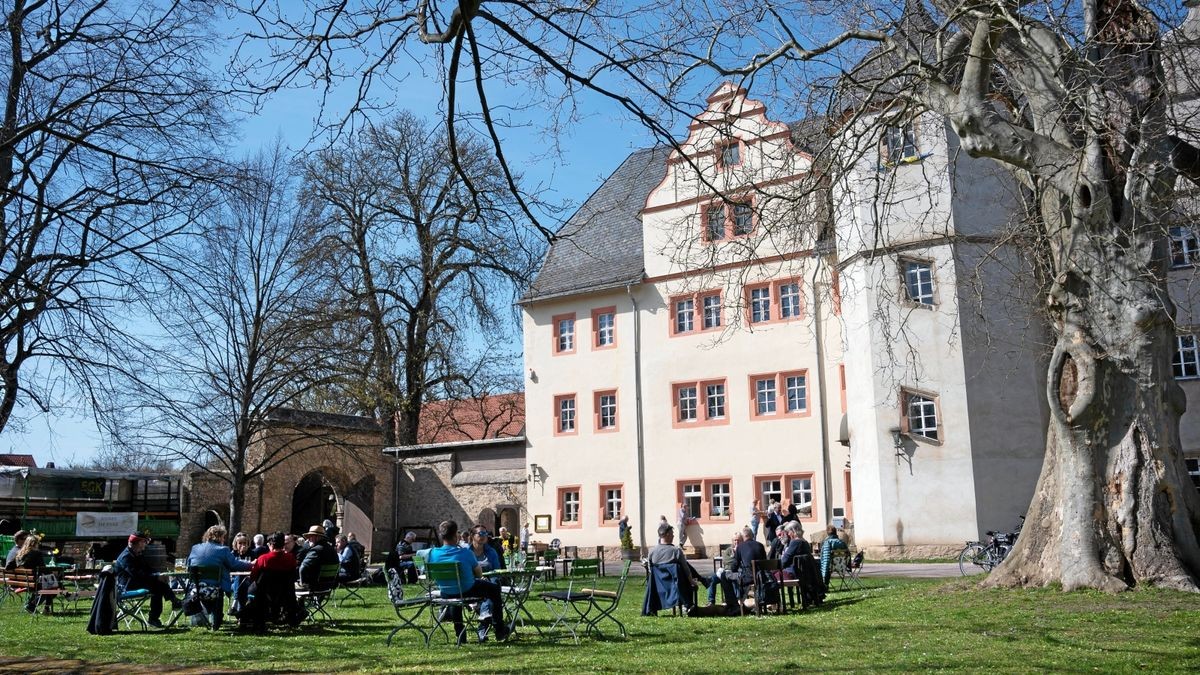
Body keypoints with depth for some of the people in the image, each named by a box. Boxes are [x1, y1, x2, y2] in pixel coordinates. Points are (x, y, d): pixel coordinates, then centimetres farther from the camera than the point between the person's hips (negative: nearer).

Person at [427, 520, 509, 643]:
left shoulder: (433, 553, -12)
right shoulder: (465, 553, -22)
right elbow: (479, 574, -8)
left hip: (445, 594, 4)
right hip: (467, 591, -4)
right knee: (494, 589, 20)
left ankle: (460, 634, 40)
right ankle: (500, 631, 25)